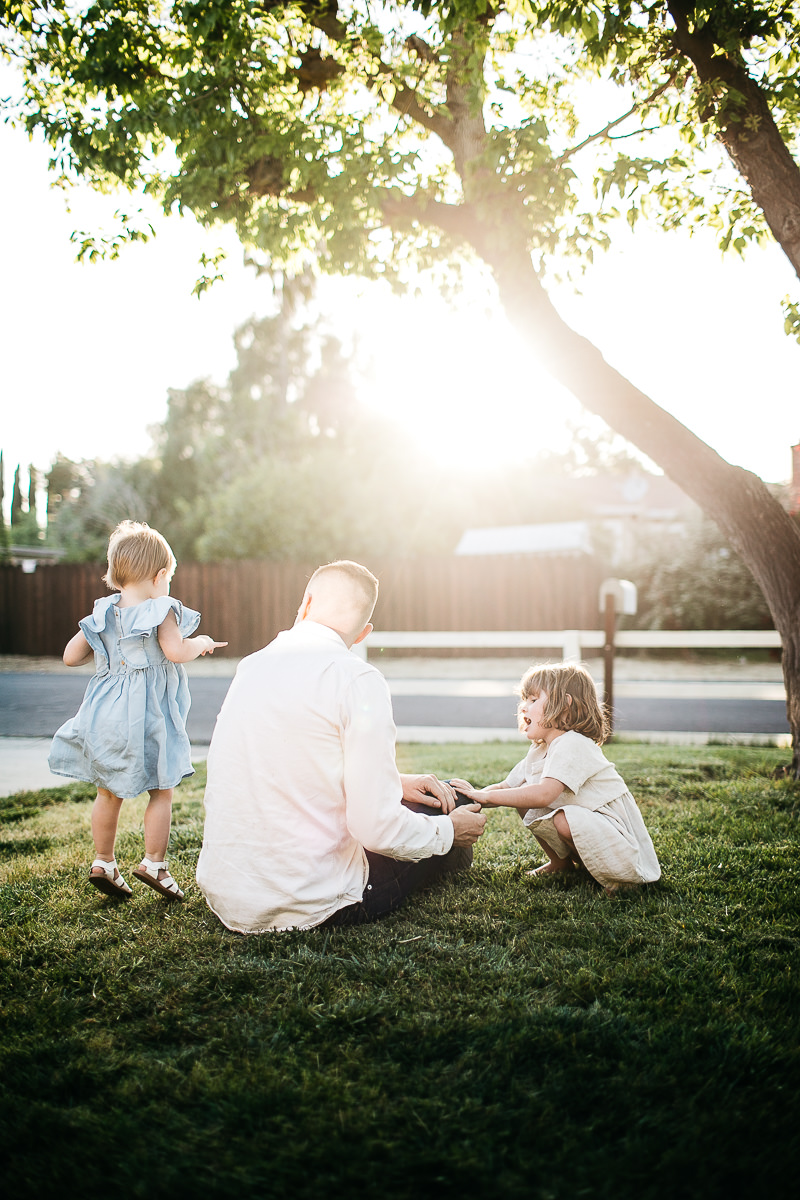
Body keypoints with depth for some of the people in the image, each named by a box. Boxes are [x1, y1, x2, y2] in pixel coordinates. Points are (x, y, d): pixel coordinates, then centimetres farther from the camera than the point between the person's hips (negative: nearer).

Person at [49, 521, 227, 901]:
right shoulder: (162, 611, -11)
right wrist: (200, 643, -6)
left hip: (107, 713, 6)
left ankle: (103, 862, 24)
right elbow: (175, 651, -25)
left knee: (109, 792, 17)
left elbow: (70, 656, 8)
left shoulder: (103, 613, 6)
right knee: (162, 791, 9)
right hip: (147, 716, -6)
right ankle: (154, 863, 12)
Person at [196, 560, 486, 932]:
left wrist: (394, 782, 18)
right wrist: (450, 830, 2)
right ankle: (451, 860, 45)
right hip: (306, 905, -7)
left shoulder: (252, 665, 6)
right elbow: (376, 827, -19)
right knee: (449, 802, 15)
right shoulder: (359, 680, -16)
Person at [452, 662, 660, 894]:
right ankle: (561, 862, 15)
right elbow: (506, 787, 4)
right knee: (524, 800, -2)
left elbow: (543, 794, -37)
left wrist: (484, 796, -34)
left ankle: (615, 875, -10)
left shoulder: (572, 745, -23)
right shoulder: (539, 751, 7)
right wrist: (473, 796, -16)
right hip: (590, 831, 9)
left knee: (566, 819, -35)